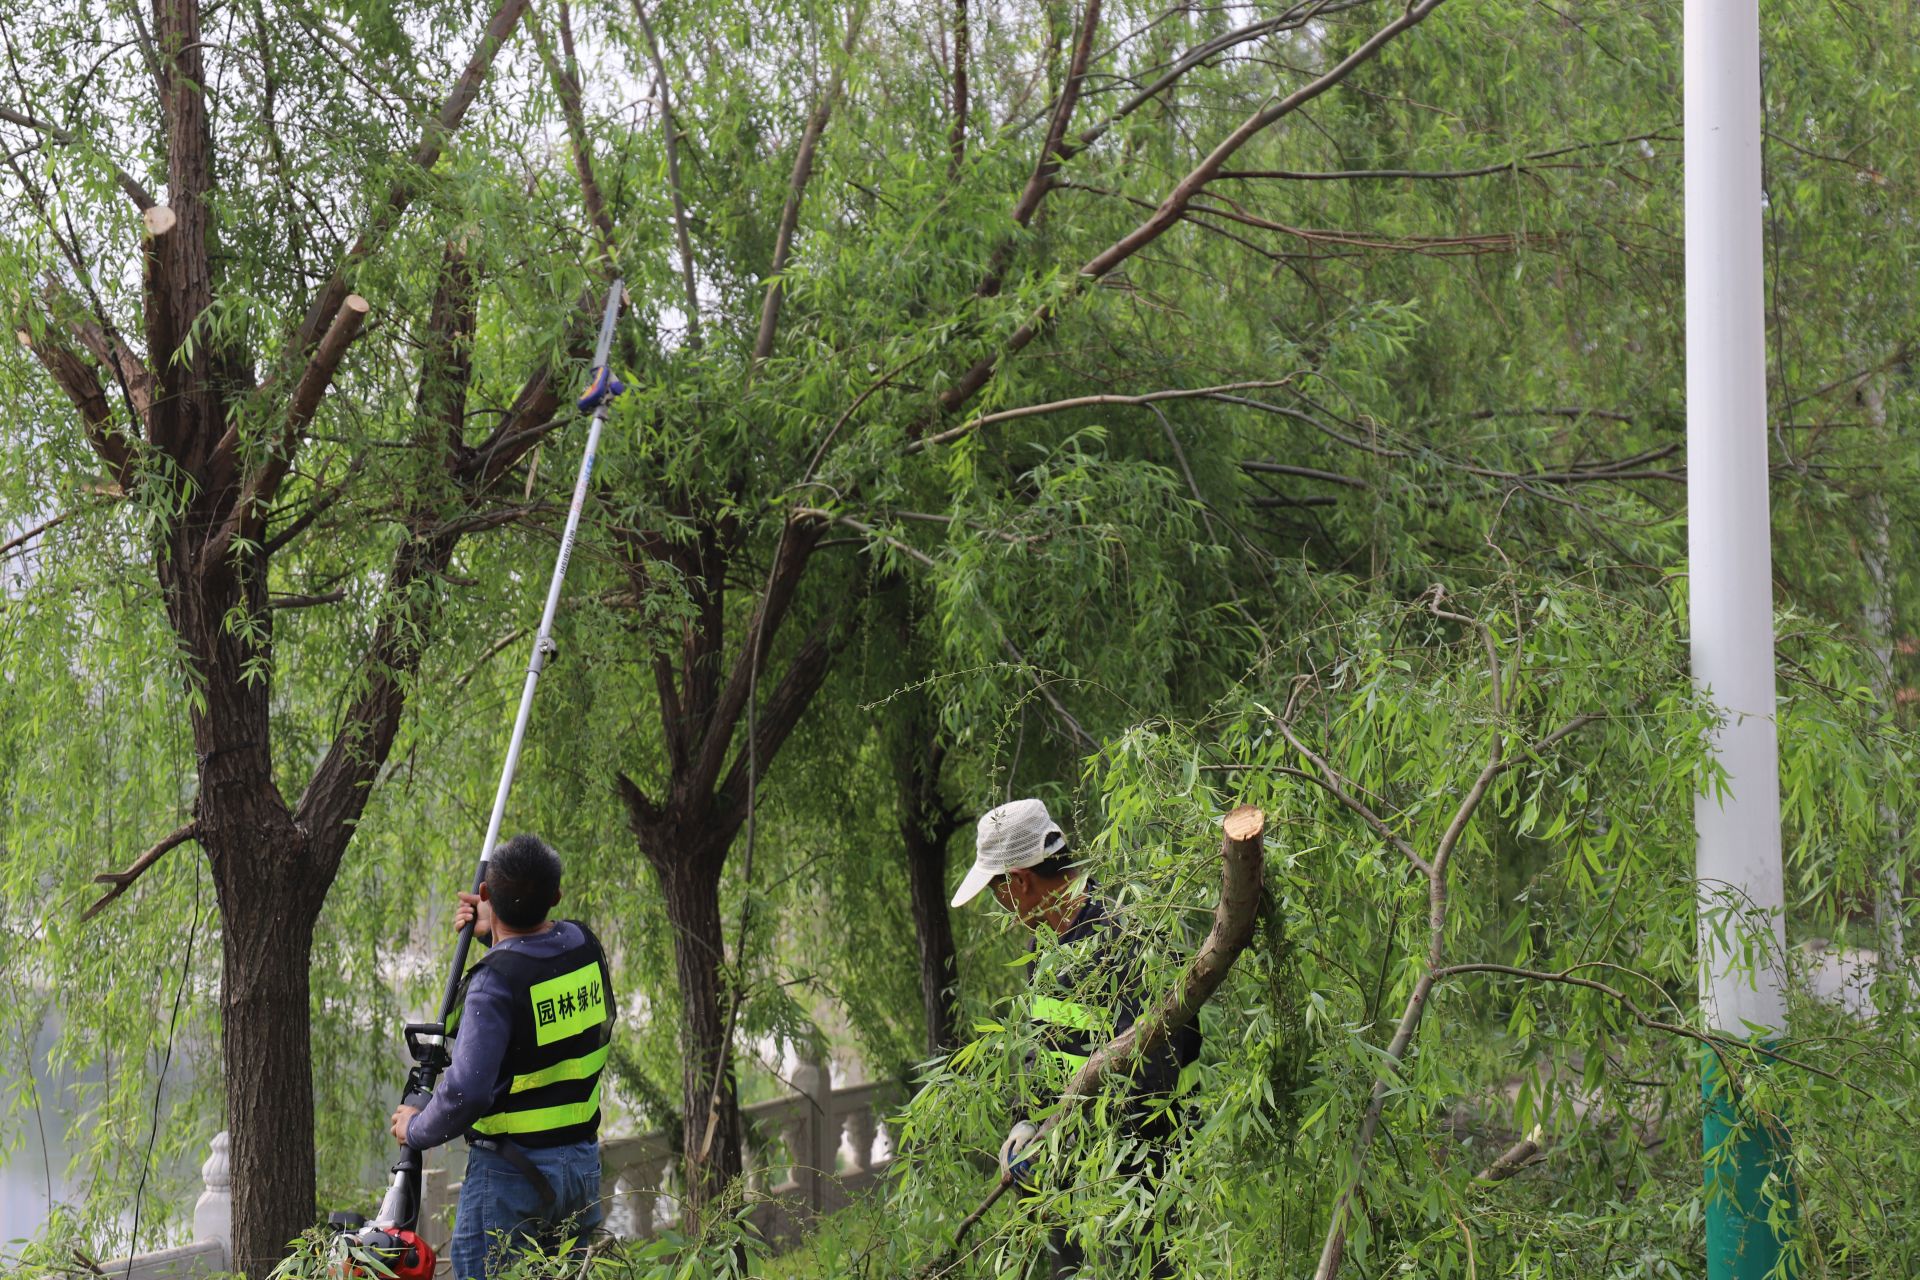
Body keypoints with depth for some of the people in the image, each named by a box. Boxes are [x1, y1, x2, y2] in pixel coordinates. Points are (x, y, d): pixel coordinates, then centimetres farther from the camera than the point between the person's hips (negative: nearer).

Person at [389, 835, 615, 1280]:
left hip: (512, 1172, -7)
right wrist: (497, 937, 21)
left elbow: (467, 1094, -25)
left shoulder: (496, 981, -21)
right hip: (583, 1164, 7)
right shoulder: (583, 944, 0)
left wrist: (416, 1129, -8)